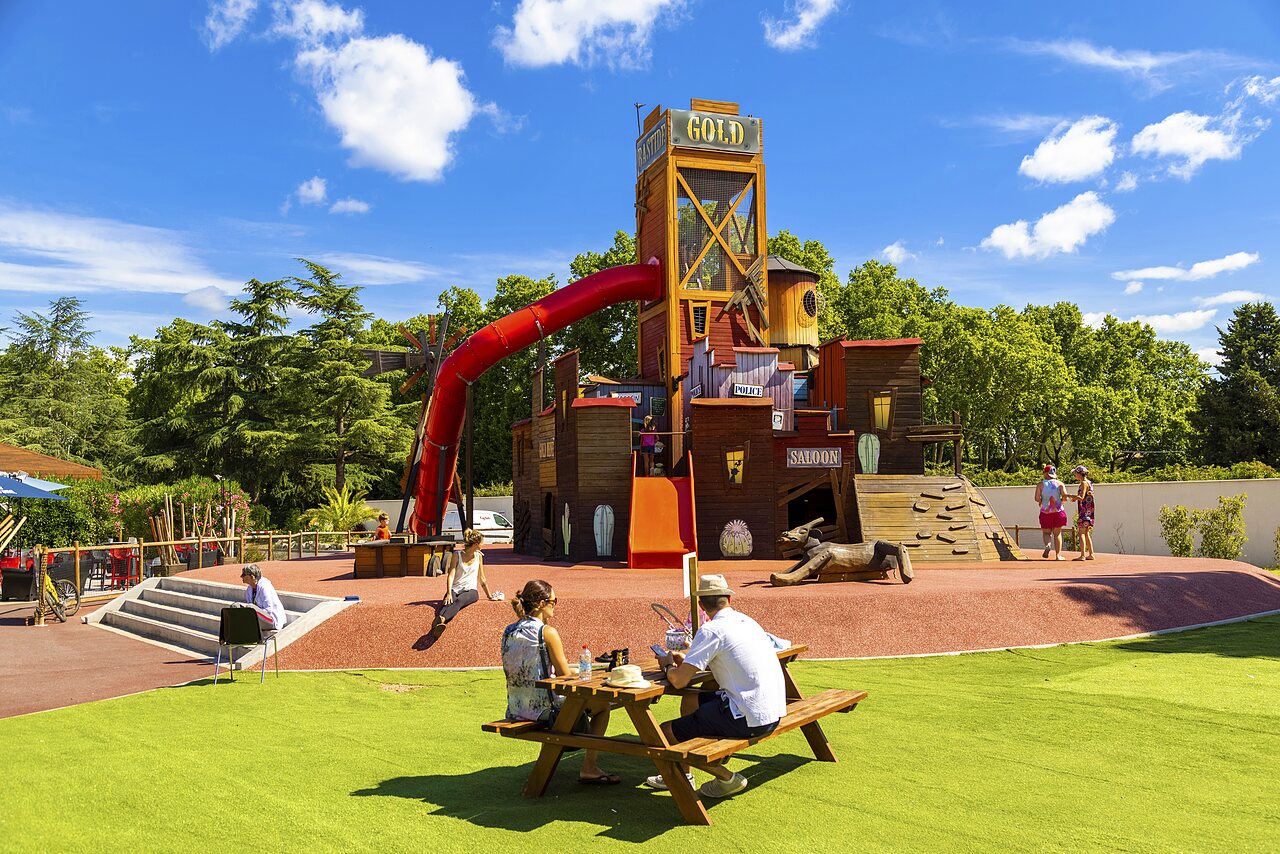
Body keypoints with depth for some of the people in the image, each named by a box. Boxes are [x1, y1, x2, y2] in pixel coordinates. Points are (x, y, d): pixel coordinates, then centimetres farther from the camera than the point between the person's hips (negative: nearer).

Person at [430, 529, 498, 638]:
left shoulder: (479, 556, 15)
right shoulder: (457, 555, 6)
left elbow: (481, 579, 24)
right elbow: (450, 576, -4)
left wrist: (489, 595, 27)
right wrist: (449, 593, -19)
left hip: (470, 590, 0)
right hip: (455, 589, 0)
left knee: (459, 601, -36)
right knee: (448, 603, -36)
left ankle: (441, 620, -66)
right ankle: (439, 619, -67)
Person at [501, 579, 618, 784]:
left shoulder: (509, 631, 4)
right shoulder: (547, 632, -17)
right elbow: (566, 676, -11)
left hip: (515, 710, 8)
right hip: (543, 709, -8)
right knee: (602, 703, 12)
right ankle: (589, 768, 12)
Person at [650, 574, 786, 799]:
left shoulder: (711, 630, -13)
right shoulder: (747, 621, 12)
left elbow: (679, 680, -14)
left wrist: (668, 666, 8)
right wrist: (686, 660, 27)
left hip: (748, 719, -9)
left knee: (665, 733, -2)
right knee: (690, 700, 25)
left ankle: (727, 778, 8)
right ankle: (682, 776, 33)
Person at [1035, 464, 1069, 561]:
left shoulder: (1041, 484, -3)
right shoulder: (1060, 484, 0)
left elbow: (1037, 499, -10)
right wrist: (1059, 501, 12)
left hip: (1045, 512, -1)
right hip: (1058, 511, 1)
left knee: (1046, 533, 12)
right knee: (1057, 533, 13)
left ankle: (1048, 545, -19)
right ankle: (1058, 555, 12)